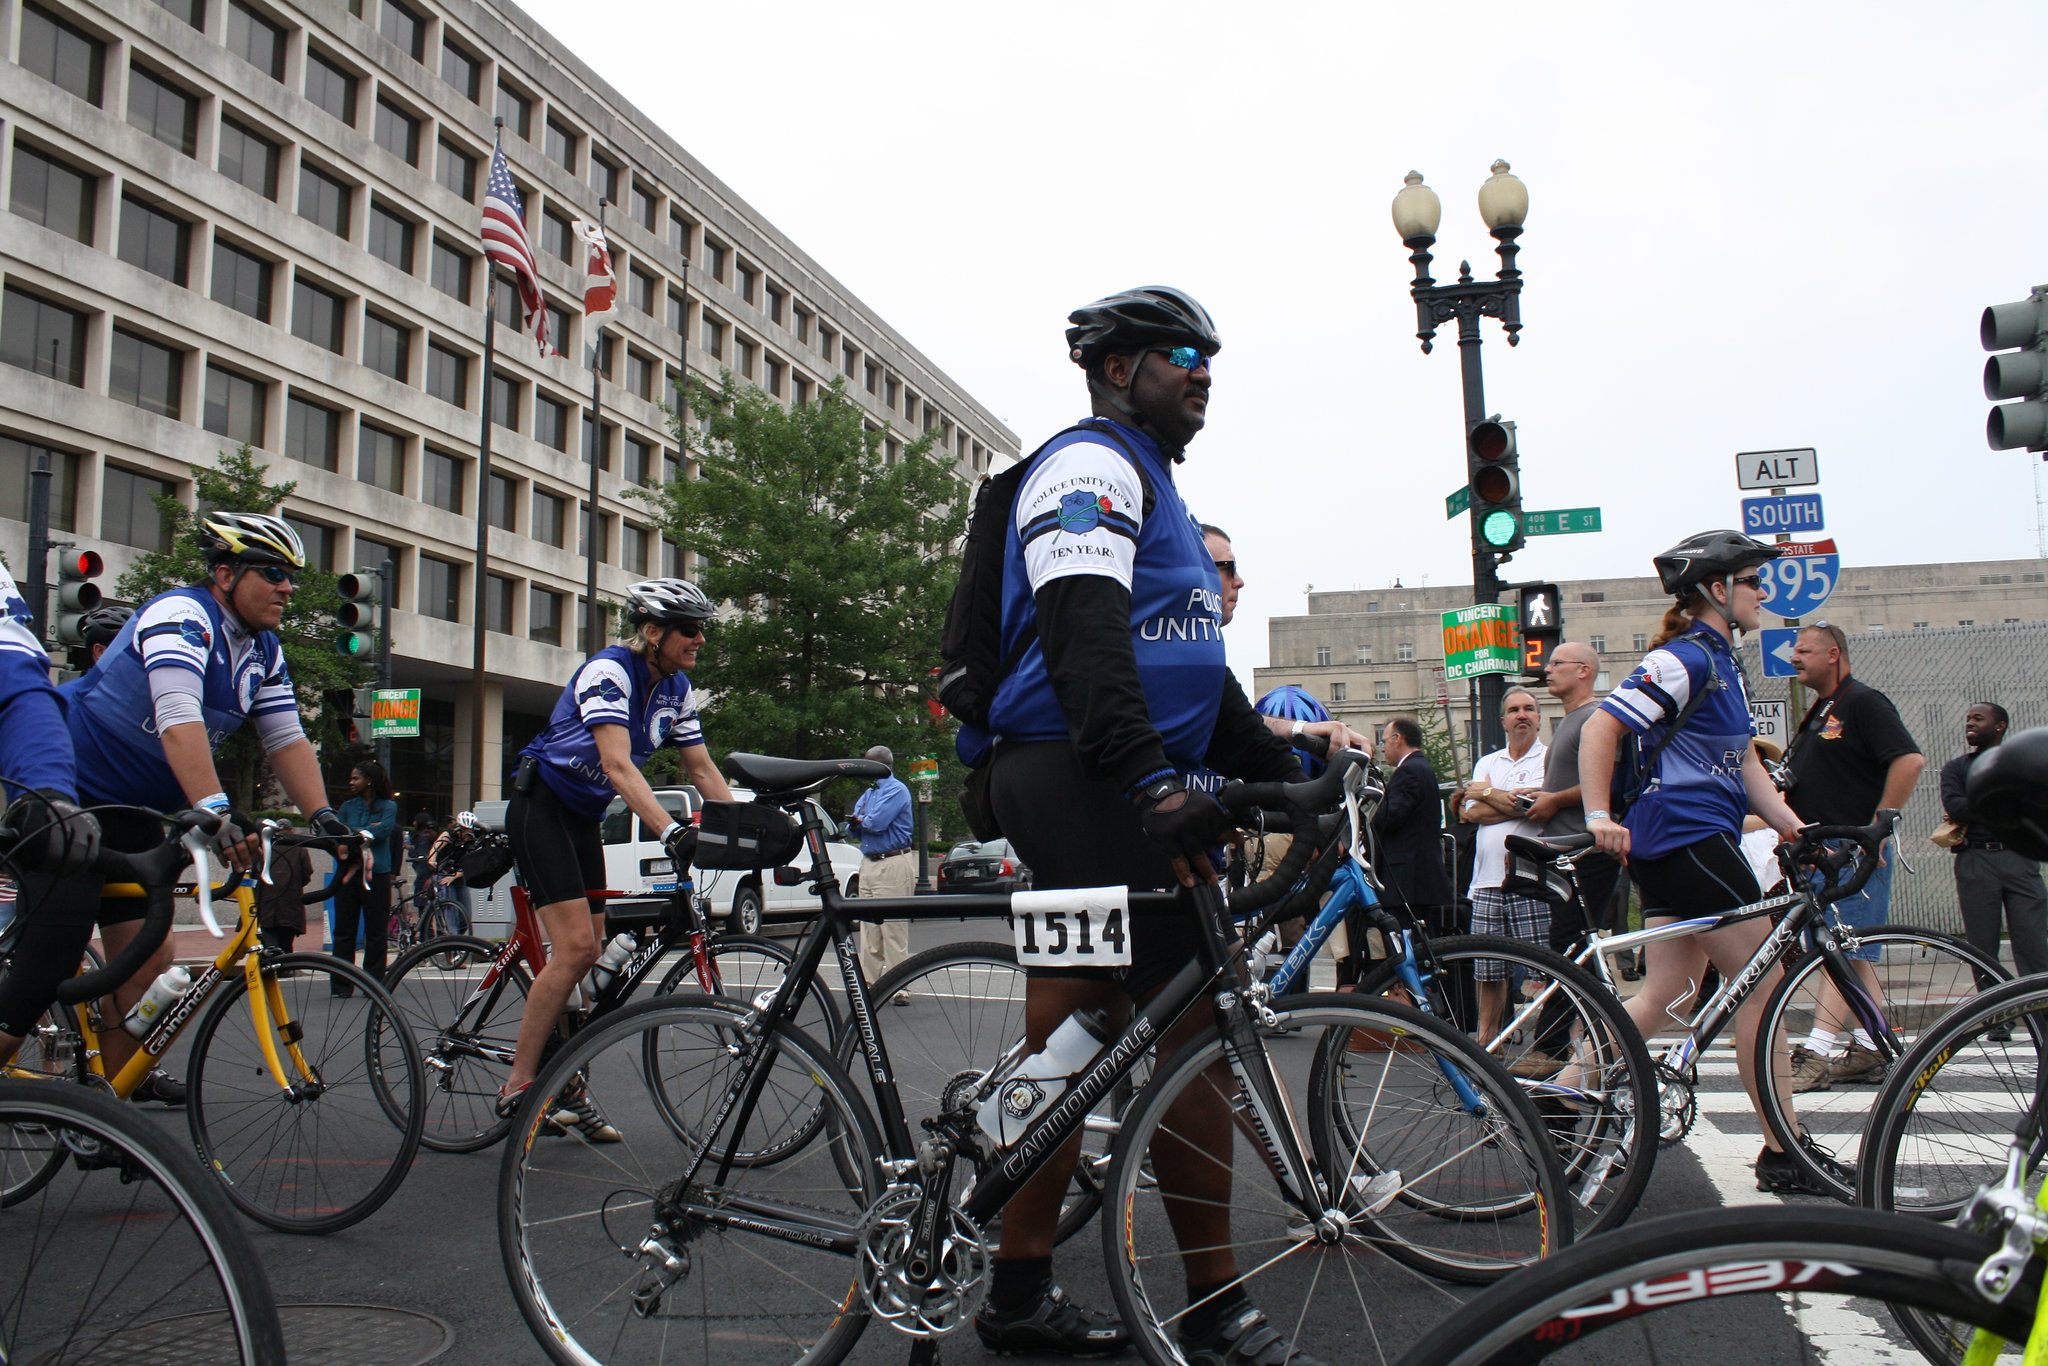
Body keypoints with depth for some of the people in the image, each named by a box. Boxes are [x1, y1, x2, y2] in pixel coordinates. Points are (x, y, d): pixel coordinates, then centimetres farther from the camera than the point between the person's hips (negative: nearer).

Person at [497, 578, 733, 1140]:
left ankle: (566, 1084, 16)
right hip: (540, 808, -8)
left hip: (583, 818, 8)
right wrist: (672, 832, -47)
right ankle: (519, 1087, -6)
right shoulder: (607, 672, -23)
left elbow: (703, 769, 4)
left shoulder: (677, 689, 1)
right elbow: (618, 765, -35)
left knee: (587, 954, 6)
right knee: (575, 948, -16)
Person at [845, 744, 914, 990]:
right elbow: (852, 827, 15)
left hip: (893, 864, -9)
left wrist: (859, 820, 2)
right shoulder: (869, 792, 21)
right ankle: (870, 982, 14)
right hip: (868, 863, 9)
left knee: (893, 928, -8)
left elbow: (877, 823, -19)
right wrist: (859, 821, -8)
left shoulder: (896, 790, -8)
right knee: (869, 928, 9)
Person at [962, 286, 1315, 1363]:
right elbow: (1081, 631, -22)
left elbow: (1193, 668, 29)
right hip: (1078, 776, -10)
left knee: (1073, 1030, 10)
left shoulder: (1146, 484, 28)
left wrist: (1286, 773, 22)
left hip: (1099, 785, 10)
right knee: (1191, 1021, -10)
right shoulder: (1091, 465, -5)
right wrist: (1155, 783, -33)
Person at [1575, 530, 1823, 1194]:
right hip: (1688, 836, -10)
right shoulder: (1684, 659, -13)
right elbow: (1599, 729, -21)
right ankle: (1783, 1154, 6)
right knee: (1763, 985, -3)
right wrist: (1599, 818, -28)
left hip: (1675, 844, 10)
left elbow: (1745, 764, 16)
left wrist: (1799, 830, 6)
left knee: (1666, 991, 10)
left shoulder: (1721, 661, 19)